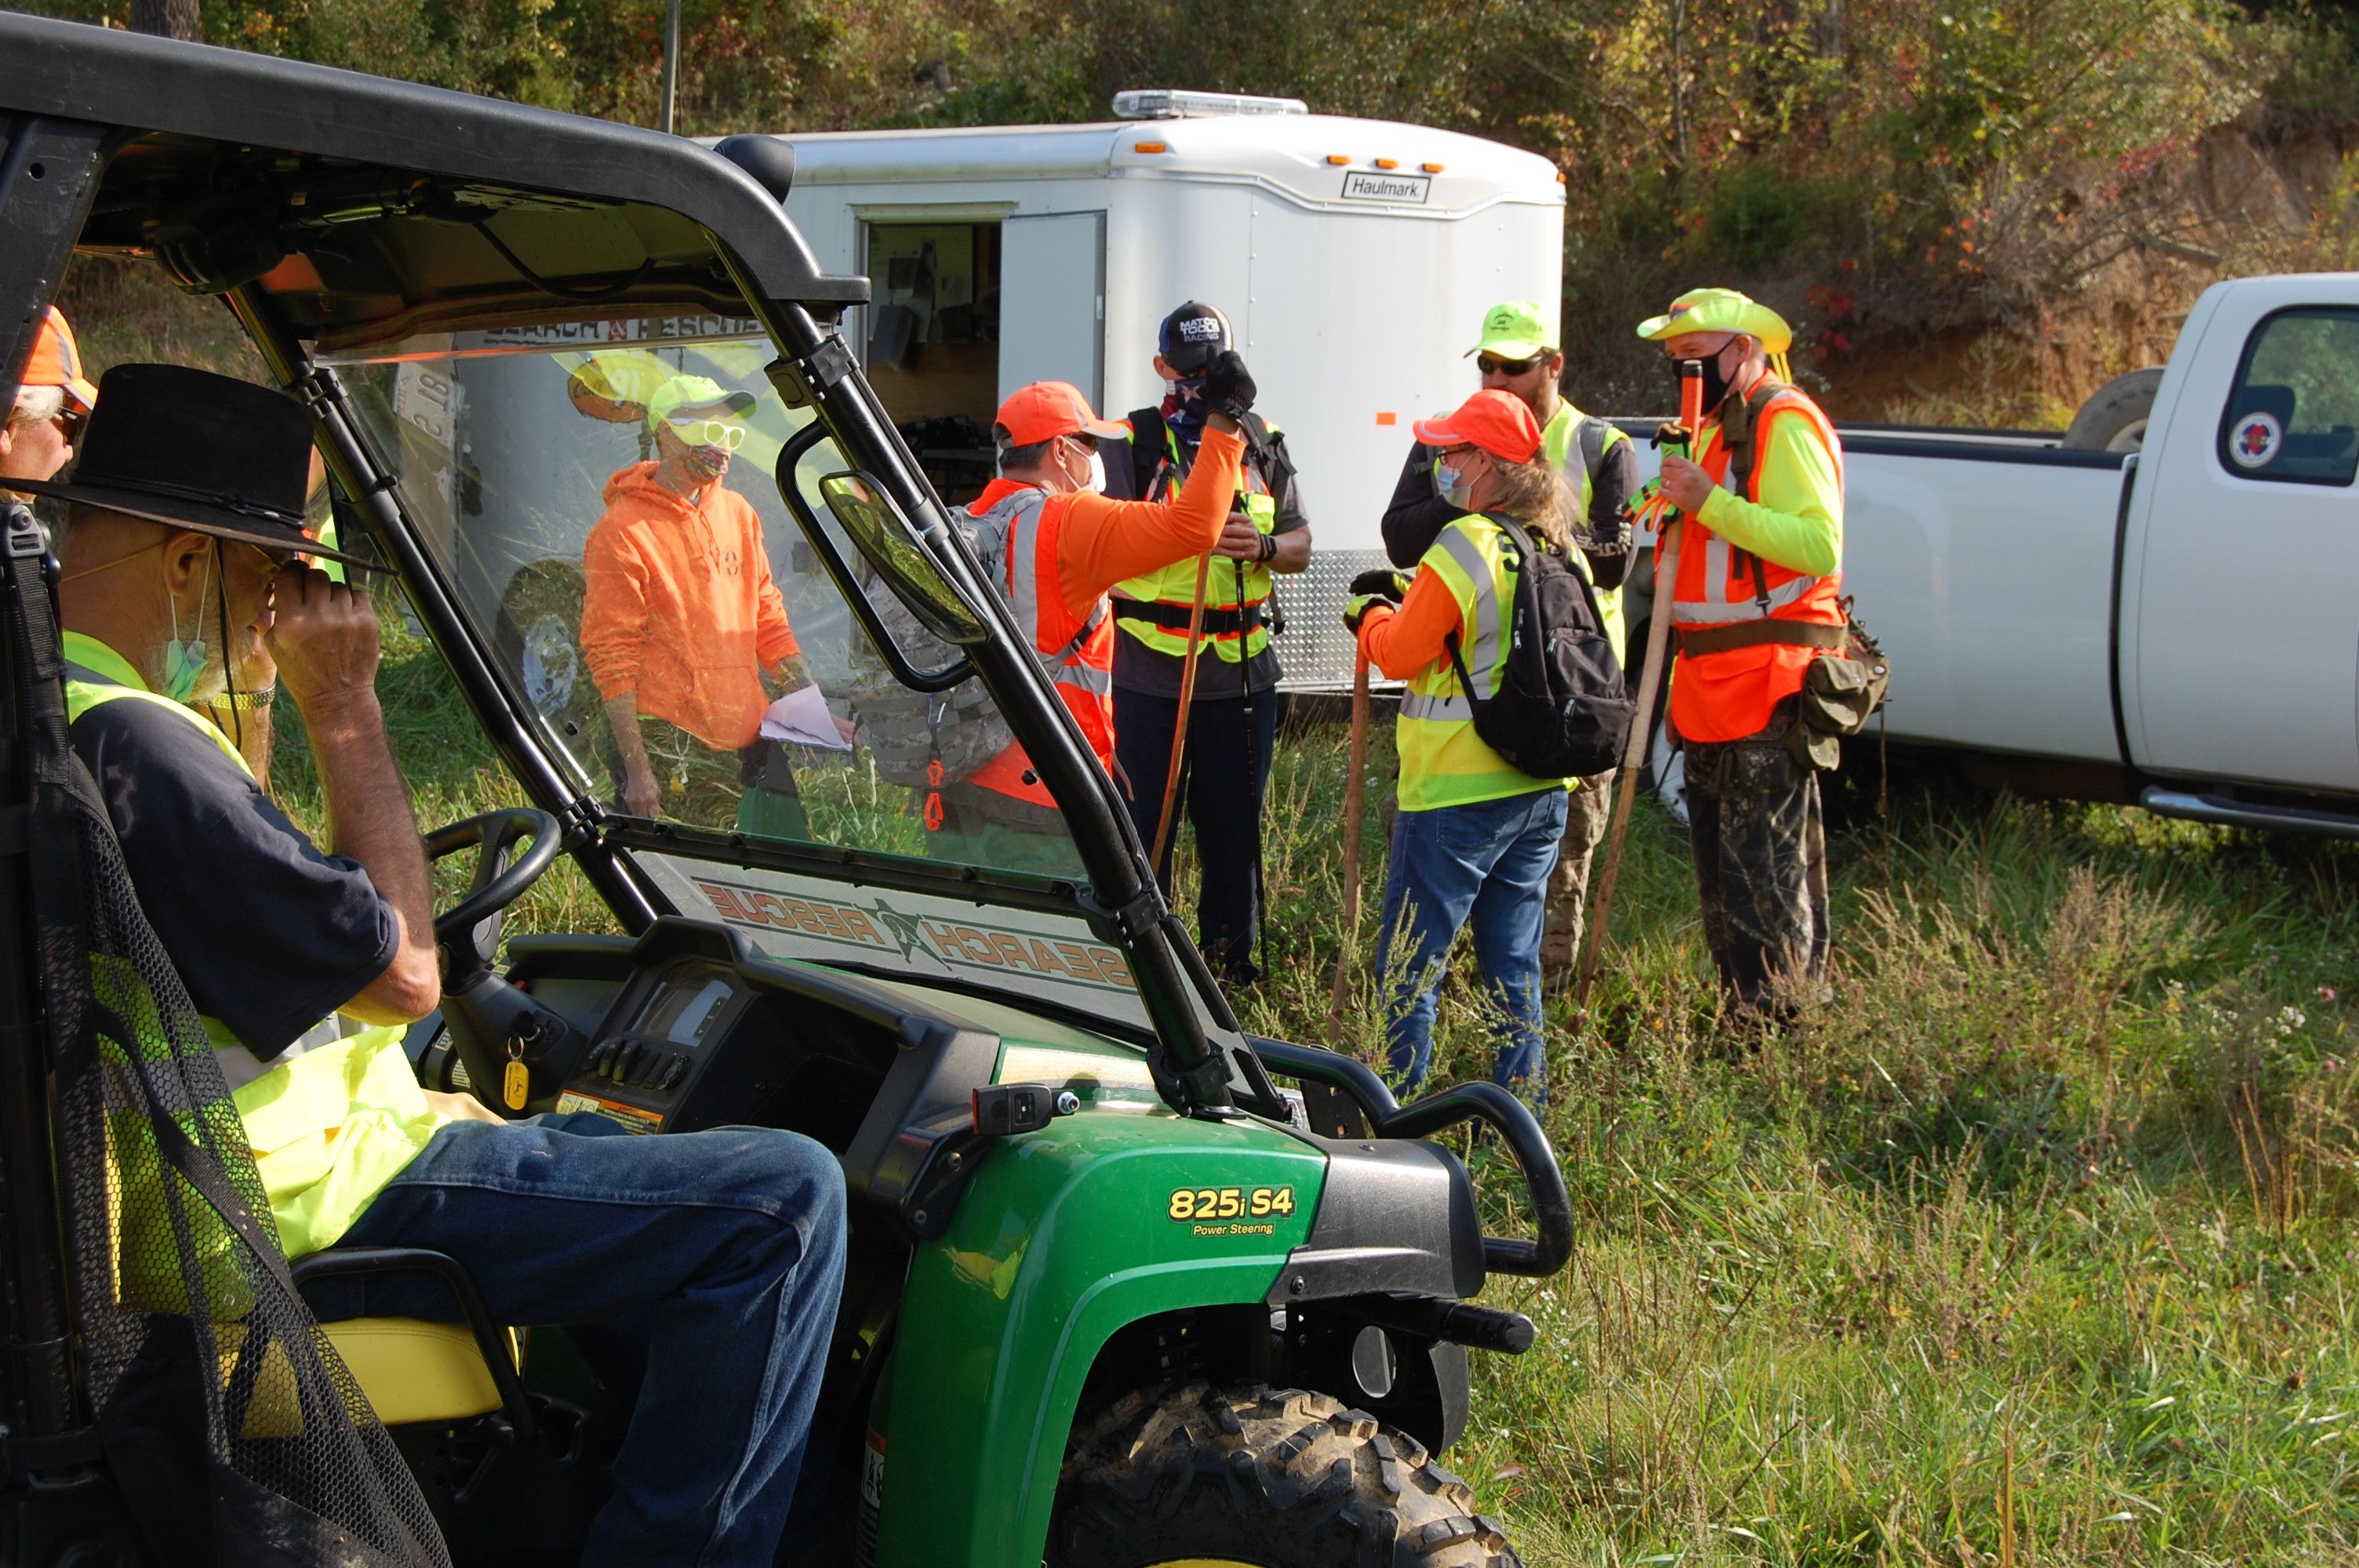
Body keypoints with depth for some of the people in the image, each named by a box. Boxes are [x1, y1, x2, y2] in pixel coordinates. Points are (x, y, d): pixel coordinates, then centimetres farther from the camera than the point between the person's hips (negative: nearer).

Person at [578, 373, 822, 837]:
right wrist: (636, 769, -14)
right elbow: (610, 656, -10)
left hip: (750, 740, 6)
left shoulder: (737, 512, 13)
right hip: (669, 749, -6)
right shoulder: (623, 532, -8)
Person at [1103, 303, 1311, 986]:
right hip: (1152, 670, -3)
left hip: (1243, 669, 3)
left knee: (1235, 825, 11)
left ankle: (1231, 955, 24)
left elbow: (1301, 545, 13)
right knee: (1145, 823, 2)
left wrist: (1262, 546, -9)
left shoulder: (1262, 442, 11)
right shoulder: (1134, 443, 0)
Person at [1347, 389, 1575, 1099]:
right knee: (1514, 961, 15)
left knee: (1411, 960, 1)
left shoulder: (1464, 546, -16)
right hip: (1541, 792, 8)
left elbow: (1399, 653, -12)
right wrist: (1406, 596, 15)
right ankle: (1523, 1100, 18)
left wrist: (1371, 612, 8)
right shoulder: (1560, 552, 7)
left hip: (1456, 791, -8)